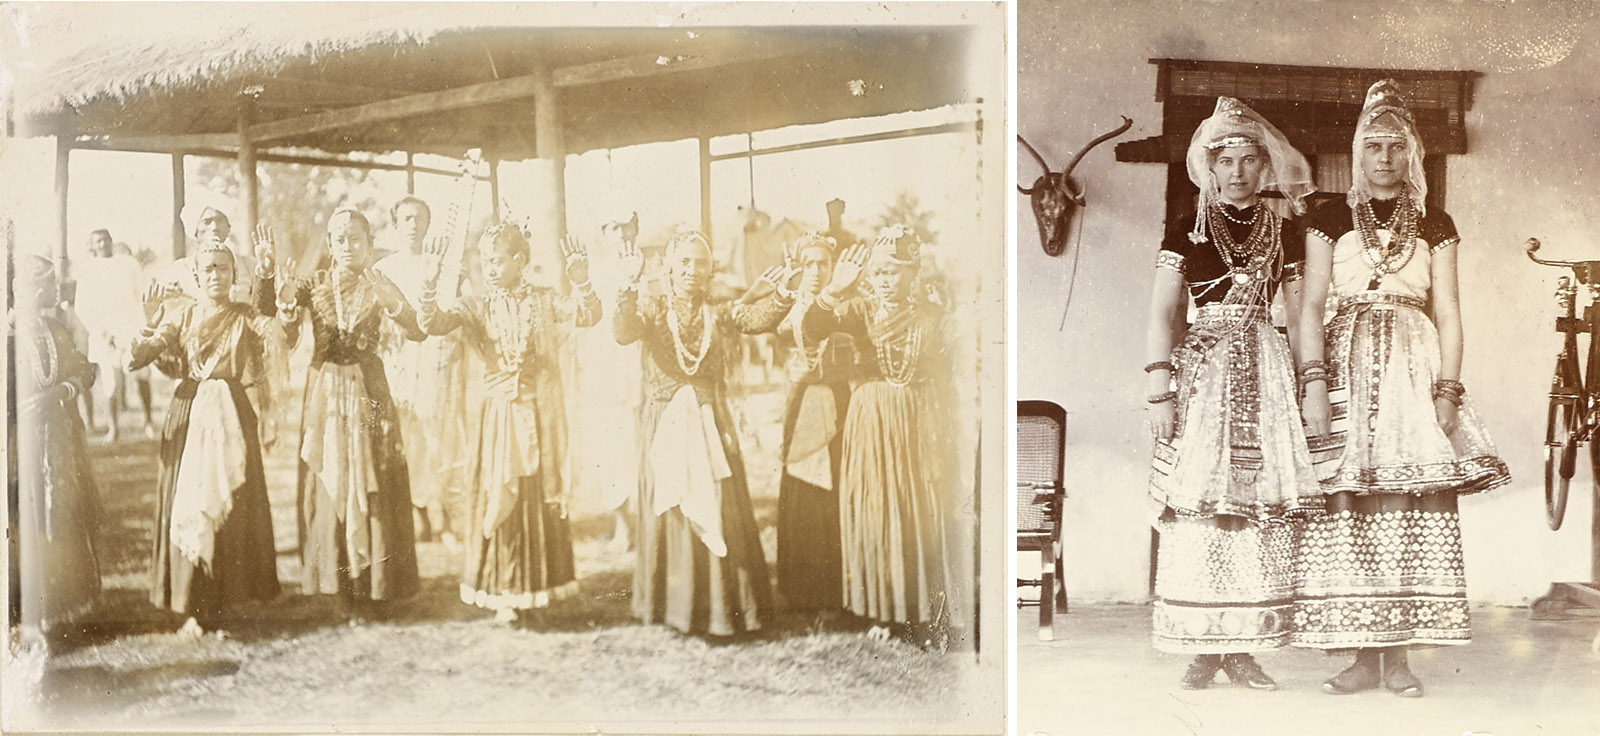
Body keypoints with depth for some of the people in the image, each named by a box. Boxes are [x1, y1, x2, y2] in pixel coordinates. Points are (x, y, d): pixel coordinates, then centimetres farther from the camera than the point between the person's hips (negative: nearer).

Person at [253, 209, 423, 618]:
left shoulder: (378, 286, 2)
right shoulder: (315, 284, 5)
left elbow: (417, 331, -11)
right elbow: (267, 307, -8)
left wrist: (391, 301, -28)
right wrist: (267, 271, -25)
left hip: (368, 391, -1)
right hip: (325, 392, 1)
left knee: (369, 486, -1)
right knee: (329, 485, 2)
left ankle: (371, 584, 5)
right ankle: (337, 580, 10)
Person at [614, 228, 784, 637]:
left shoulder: (720, 312, 8)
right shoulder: (652, 308, 2)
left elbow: (761, 318, -9)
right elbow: (623, 332, -18)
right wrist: (631, 284, -27)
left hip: (710, 426, 1)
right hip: (666, 427, -1)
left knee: (717, 513, 0)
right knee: (670, 514, 1)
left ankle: (720, 602, 9)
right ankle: (673, 604, 10)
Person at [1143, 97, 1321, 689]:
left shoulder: (1285, 232, 11)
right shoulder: (1186, 233, 6)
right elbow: (1162, 315, 2)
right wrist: (1160, 388, -6)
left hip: (1266, 371, 2)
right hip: (1203, 369, -2)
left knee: (1262, 503, -4)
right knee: (1199, 500, -7)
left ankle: (1245, 646, 1)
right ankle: (1203, 646, -2)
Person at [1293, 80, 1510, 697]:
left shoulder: (1434, 224, 12)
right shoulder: (1331, 219, 10)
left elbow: (1447, 312, 8)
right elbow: (1311, 306, 5)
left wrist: (1447, 390, -3)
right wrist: (1314, 383, -6)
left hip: (1416, 367, 1)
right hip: (1349, 368, 0)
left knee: (1411, 508, -7)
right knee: (1351, 509, -7)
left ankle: (1398, 655, -3)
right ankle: (1364, 655, -2)